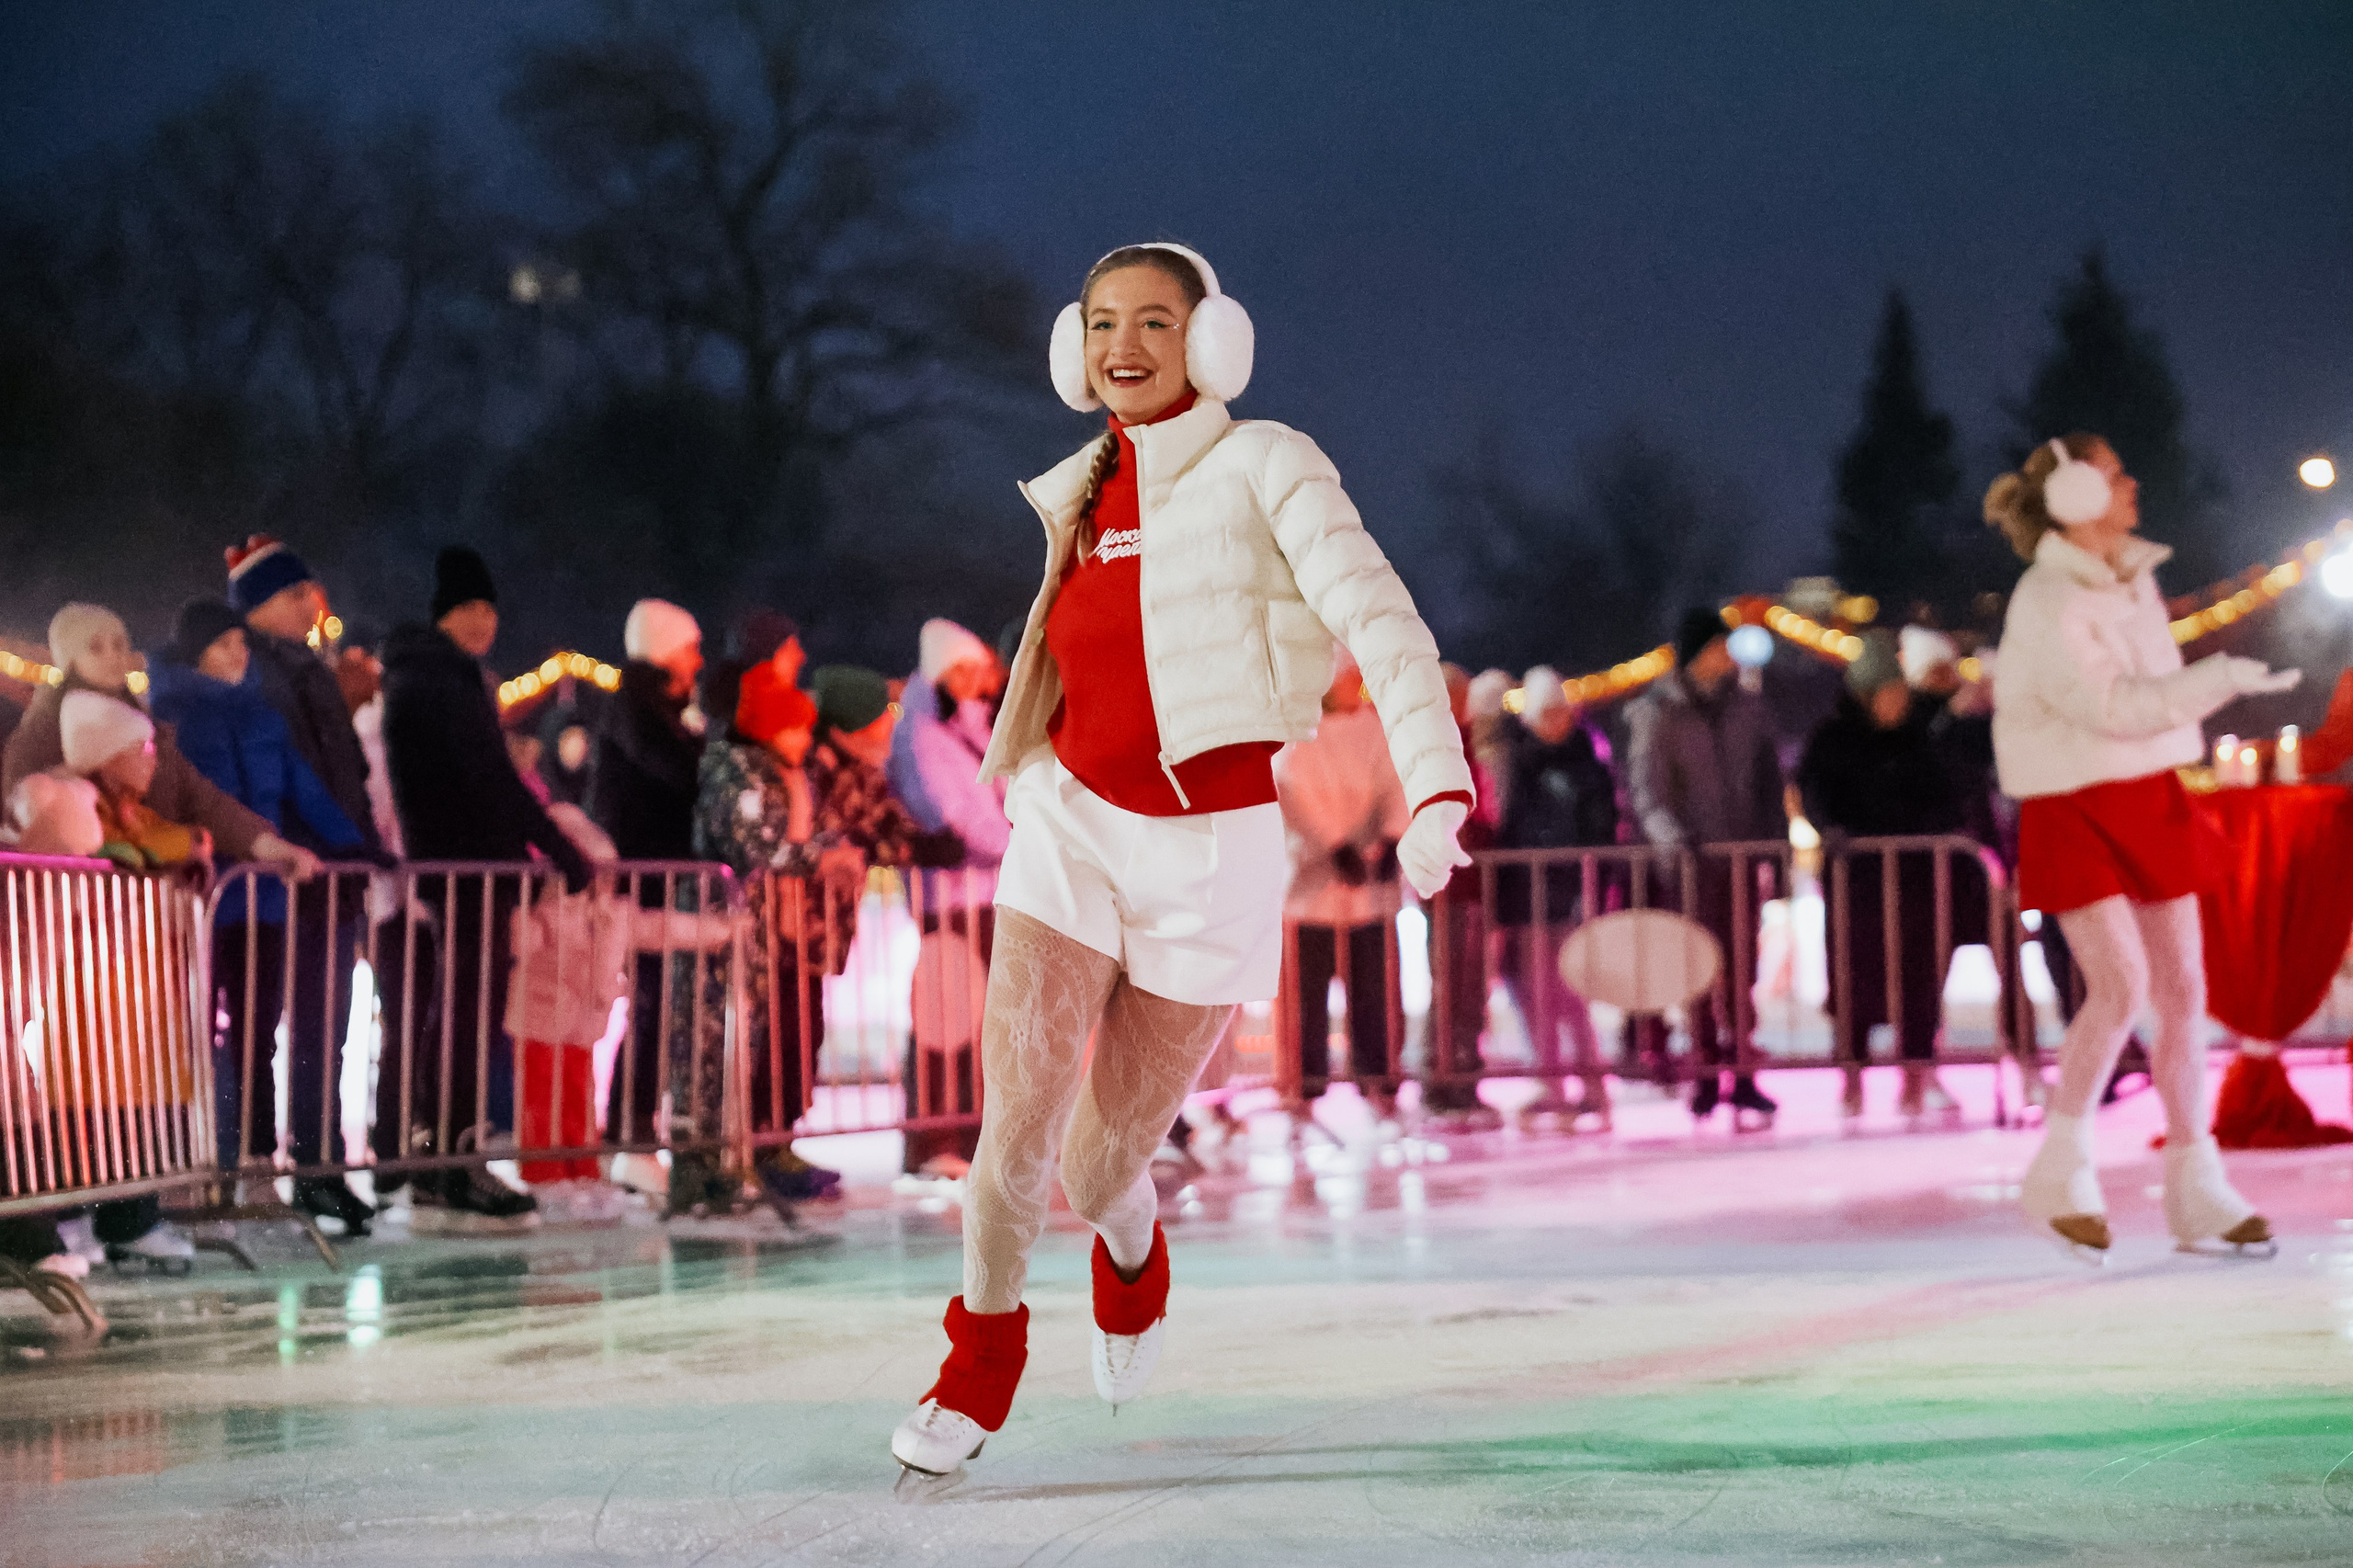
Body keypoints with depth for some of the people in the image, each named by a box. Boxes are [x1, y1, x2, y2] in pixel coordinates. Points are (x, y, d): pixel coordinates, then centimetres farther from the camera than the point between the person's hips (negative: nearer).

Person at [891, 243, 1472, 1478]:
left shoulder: (1264, 467, -8)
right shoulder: (1080, 495, 8)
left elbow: (1382, 625, -20)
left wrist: (1437, 794, -33)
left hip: (1209, 853, -3)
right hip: (1072, 828, 3)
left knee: (1099, 1175, 5)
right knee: (1016, 1136, -12)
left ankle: (1132, 1260, 42)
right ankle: (981, 1360, 14)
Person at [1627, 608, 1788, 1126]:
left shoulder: (1747, 708, 11)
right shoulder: (1657, 713, -2)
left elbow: (1769, 782, 16)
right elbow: (1646, 786, -11)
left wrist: (1777, 842, 7)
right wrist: (1670, 836, -28)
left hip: (1743, 855, 3)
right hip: (1692, 858, -3)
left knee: (1741, 970, 2)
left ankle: (1741, 1076, 6)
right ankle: (1706, 1075, 2)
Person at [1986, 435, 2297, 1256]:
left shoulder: (2134, 574, 8)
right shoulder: (2046, 603, -17)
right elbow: (2112, 705, -23)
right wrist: (2224, 678, -23)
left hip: (2149, 798, 7)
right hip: (2073, 808, -7)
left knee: (2183, 989, 4)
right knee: (2121, 985, -17)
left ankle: (2196, 1189, 10)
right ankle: (2060, 1171, -2)